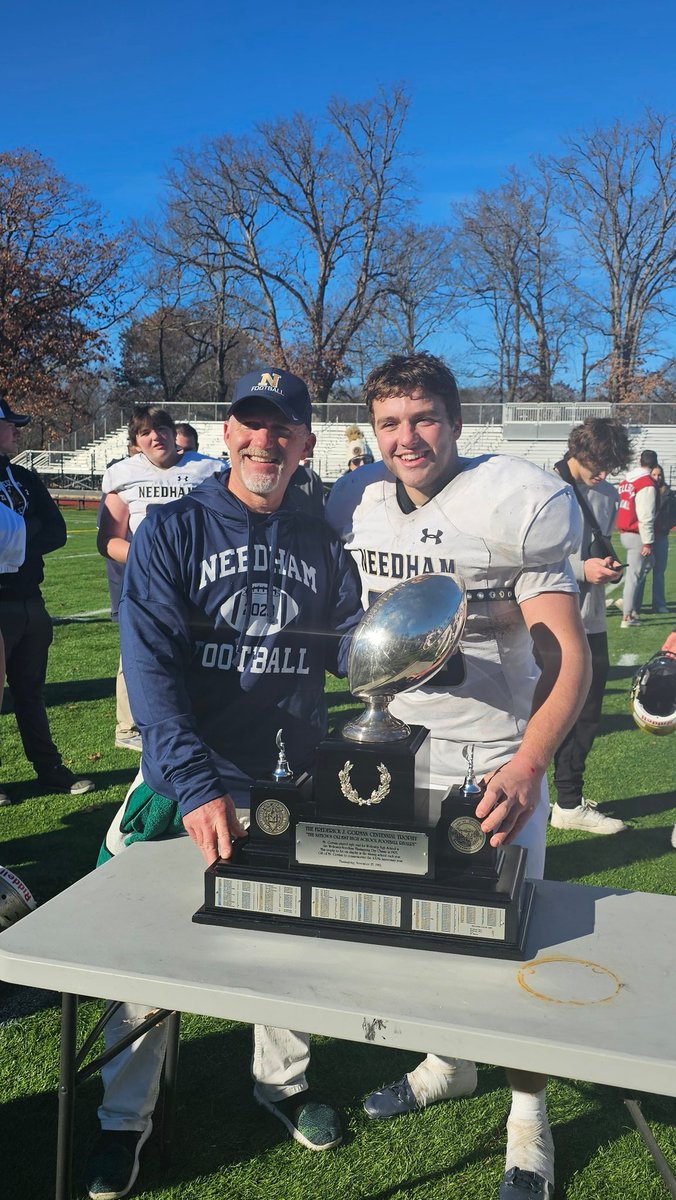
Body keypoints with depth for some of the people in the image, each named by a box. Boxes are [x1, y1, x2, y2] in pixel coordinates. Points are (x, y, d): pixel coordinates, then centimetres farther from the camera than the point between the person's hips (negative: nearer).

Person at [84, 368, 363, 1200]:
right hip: (186, 784, -3)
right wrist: (197, 786, -30)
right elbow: (151, 665, -19)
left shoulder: (320, 544, 5)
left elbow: (349, 644, 5)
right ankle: (125, 1118, 29)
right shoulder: (173, 531, -9)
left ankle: (283, 1080, 43)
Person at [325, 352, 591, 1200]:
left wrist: (527, 766, -30)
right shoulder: (353, 505, 0)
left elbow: (568, 658, -18)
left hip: (495, 764, -4)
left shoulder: (516, 505, -15)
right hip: (394, 756, 5)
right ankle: (449, 1061, 43)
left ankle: (527, 1112, 31)